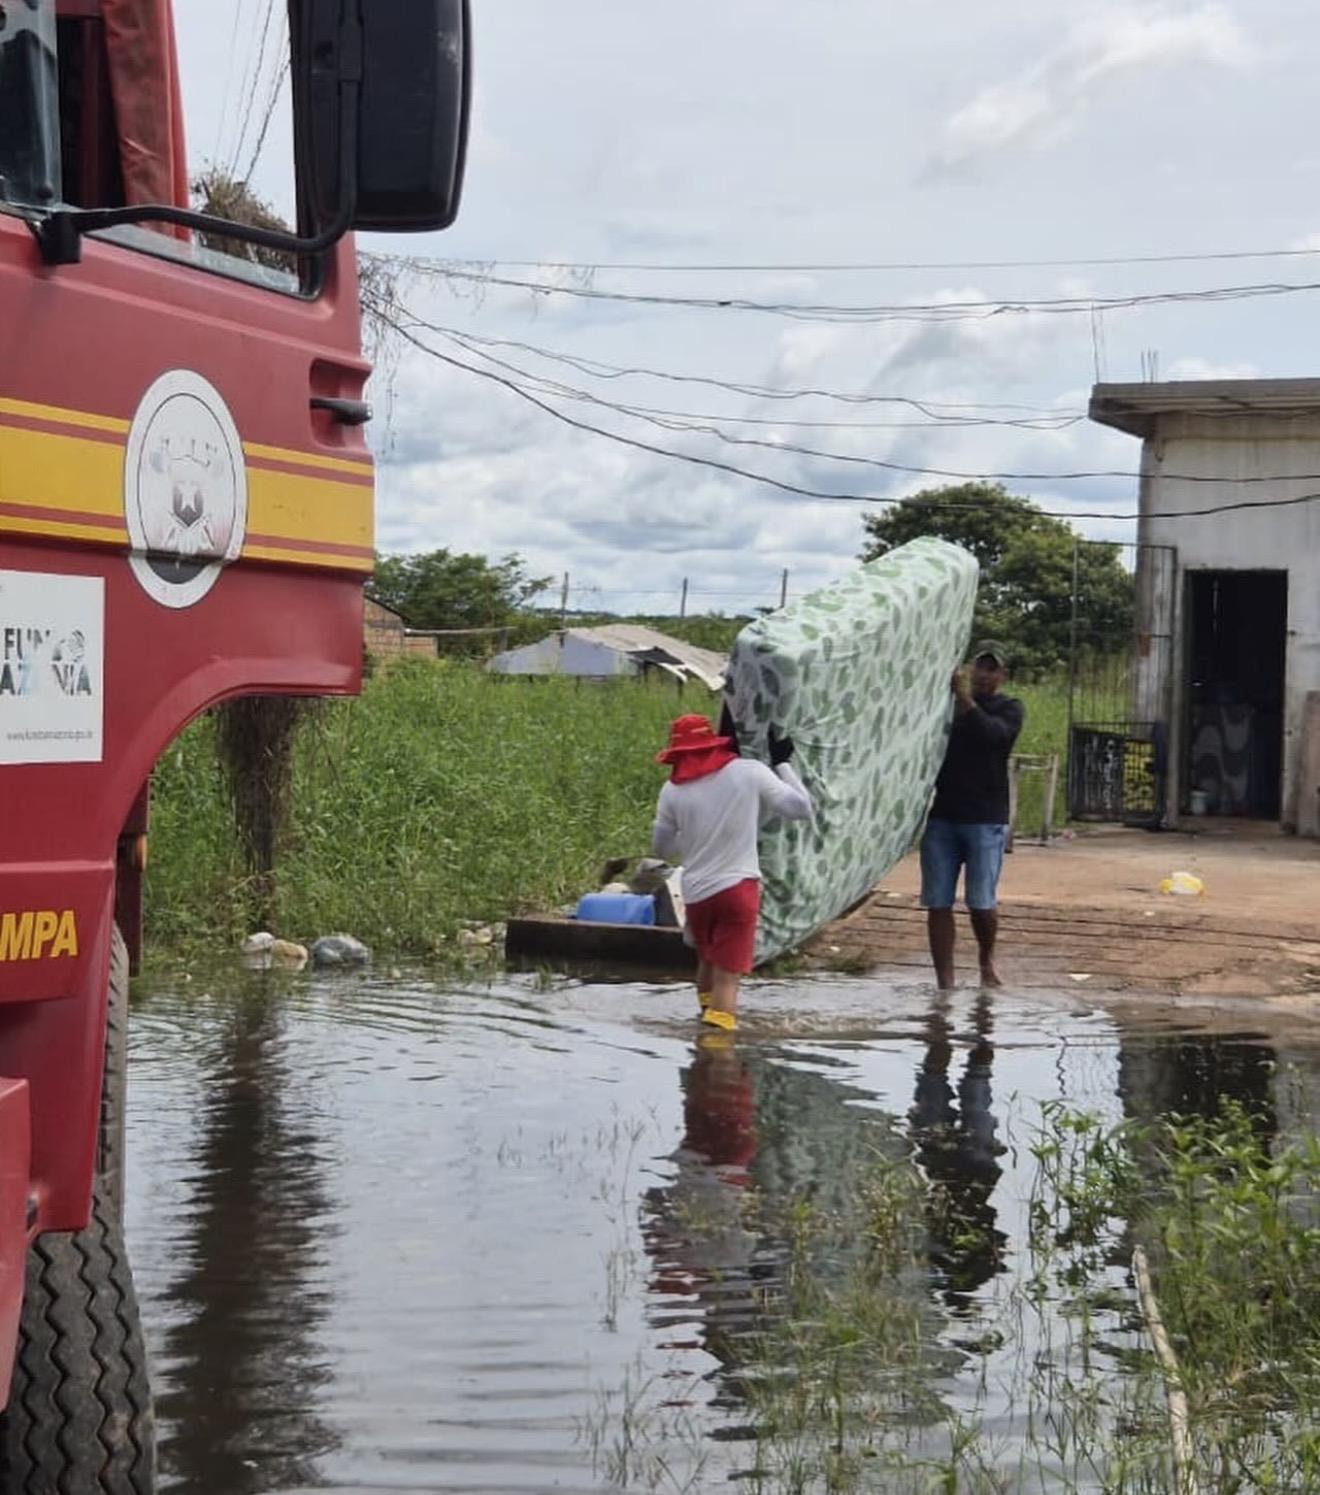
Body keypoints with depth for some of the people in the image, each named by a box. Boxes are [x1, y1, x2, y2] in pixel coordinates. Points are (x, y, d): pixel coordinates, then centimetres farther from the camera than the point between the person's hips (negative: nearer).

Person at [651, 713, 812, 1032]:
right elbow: (801, 808, 1)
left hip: (696, 893, 3)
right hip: (739, 888, -3)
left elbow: (662, 847, 12)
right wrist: (783, 764, 13)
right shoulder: (750, 772, -4)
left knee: (707, 963, 26)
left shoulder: (673, 790, 1)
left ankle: (708, 1015, 42)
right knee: (727, 978, -4)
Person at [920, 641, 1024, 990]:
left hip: (985, 820, -2)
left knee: (981, 902, -4)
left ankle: (987, 963, 24)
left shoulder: (1009, 709, 4)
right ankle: (944, 982, 5)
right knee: (938, 903, -1)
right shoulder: (945, 703, 12)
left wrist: (965, 700, -29)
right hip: (941, 816, 2)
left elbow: (993, 732, -18)